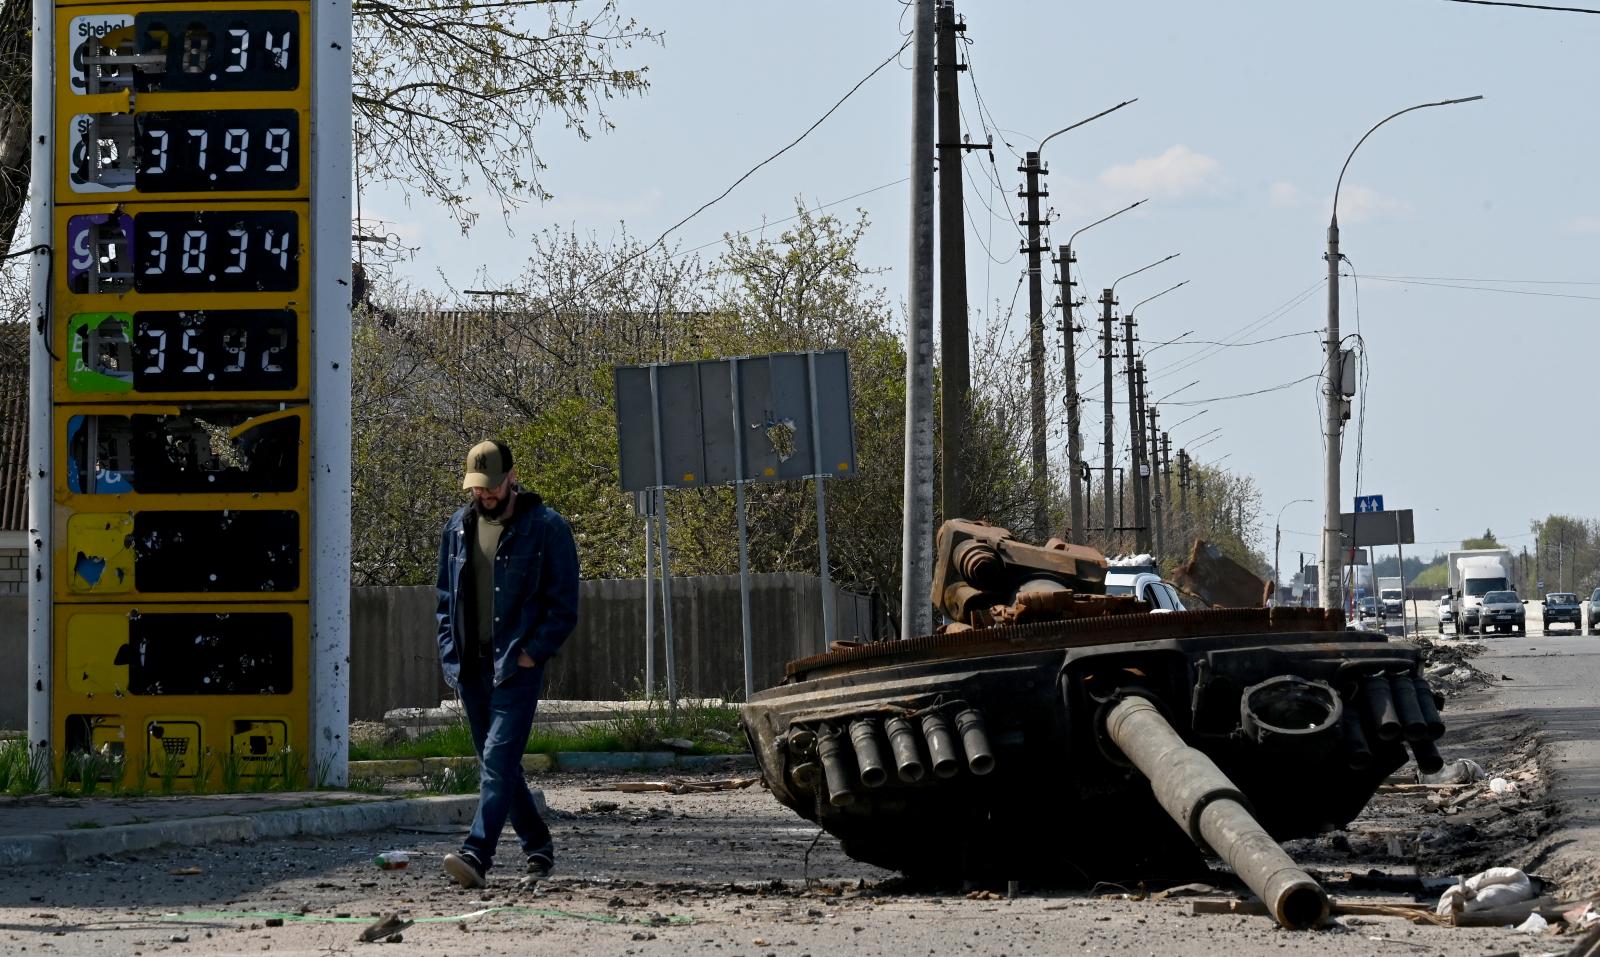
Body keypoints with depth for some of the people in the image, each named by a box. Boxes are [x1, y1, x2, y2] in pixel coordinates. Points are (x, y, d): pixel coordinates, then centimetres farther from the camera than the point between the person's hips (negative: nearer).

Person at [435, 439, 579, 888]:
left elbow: (564, 606, -4)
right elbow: (446, 597, 20)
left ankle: (477, 855, -23)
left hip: (517, 667, -6)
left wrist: (532, 654, -12)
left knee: (498, 762, -16)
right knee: (498, 766, 11)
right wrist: (450, 653, 8)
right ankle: (538, 847, 24)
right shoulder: (458, 527, 11)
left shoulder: (546, 527, -4)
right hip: (471, 667, 6)